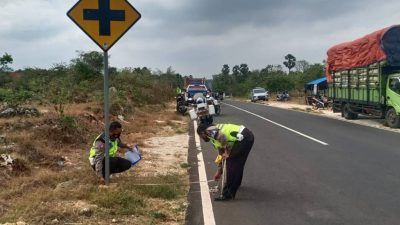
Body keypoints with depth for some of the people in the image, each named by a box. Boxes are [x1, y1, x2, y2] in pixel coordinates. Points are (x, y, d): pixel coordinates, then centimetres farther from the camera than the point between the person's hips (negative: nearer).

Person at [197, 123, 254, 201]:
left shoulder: (209, 131, 0)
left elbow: (222, 136, -23)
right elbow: (221, 154, 33)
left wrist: (227, 153, -11)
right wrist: (219, 172, 39)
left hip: (242, 138, -10)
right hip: (248, 135, 10)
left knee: (231, 163, -3)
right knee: (238, 162, 27)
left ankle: (228, 194, -1)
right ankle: (236, 183, 48)